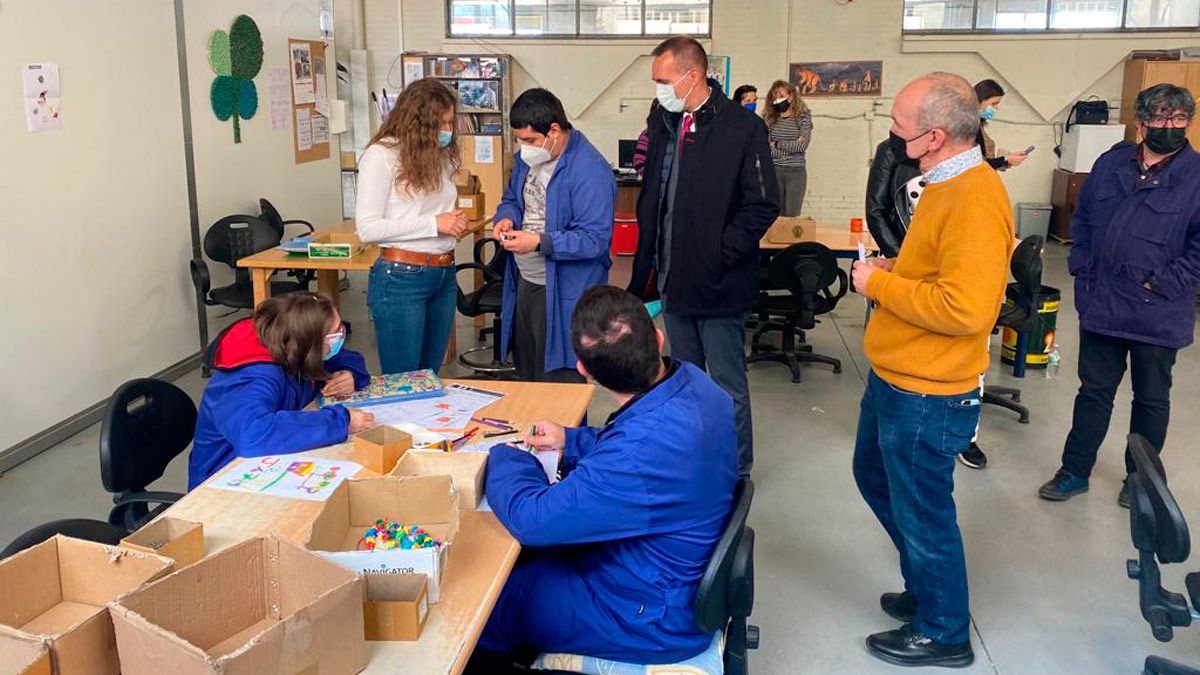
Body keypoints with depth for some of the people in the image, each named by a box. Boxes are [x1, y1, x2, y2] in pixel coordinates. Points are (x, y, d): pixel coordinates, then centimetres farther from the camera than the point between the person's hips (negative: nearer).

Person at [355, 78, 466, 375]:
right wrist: (434, 224, -17)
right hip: (401, 278, -7)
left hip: (443, 275, 7)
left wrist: (454, 223, 1)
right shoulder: (382, 155, -10)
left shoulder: (441, 155, 10)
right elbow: (367, 228, -15)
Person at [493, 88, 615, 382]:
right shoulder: (528, 158, 8)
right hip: (525, 285, 9)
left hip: (564, 295, -8)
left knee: (559, 382, 0)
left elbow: (594, 239, -24)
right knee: (526, 376, 20)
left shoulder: (590, 170, -20)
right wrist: (507, 218, -1)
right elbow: (511, 199, 23)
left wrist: (540, 243, -28)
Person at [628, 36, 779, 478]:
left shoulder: (742, 127, -12)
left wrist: (721, 255, -16)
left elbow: (763, 205, -13)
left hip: (719, 287, -7)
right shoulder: (663, 123, 9)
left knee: (729, 389, 4)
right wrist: (647, 269, 12)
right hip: (674, 282, 7)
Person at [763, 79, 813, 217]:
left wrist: (777, 145, -3)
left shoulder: (803, 117, 4)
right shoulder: (769, 119, 8)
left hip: (796, 171, -1)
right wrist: (792, 146, -12)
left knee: (792, 216, -2)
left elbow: (803, 145, -7)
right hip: (774, 170, 1)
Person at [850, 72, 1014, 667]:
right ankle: (925, 589, 44)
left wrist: (880, 284, -21)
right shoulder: (946, 184, 8)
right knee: (875, 478, 25)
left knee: (920, 514, 7)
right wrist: (896, 271, 3)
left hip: (926, 395, -10)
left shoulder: (975, 200, -24)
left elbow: (965, 307, -32)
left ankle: (943, 634, 29)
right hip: (893, 377, 11)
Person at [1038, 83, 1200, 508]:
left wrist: (1164, 283, -16)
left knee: (1151, 399, 15)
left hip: (1158, 313, -3)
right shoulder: (1110, 165, 3)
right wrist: (1081, 269, 4)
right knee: (1094, 392, 14)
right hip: (1101, 305, 3)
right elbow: (1082, 220, 13)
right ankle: (1075, 472, 26)